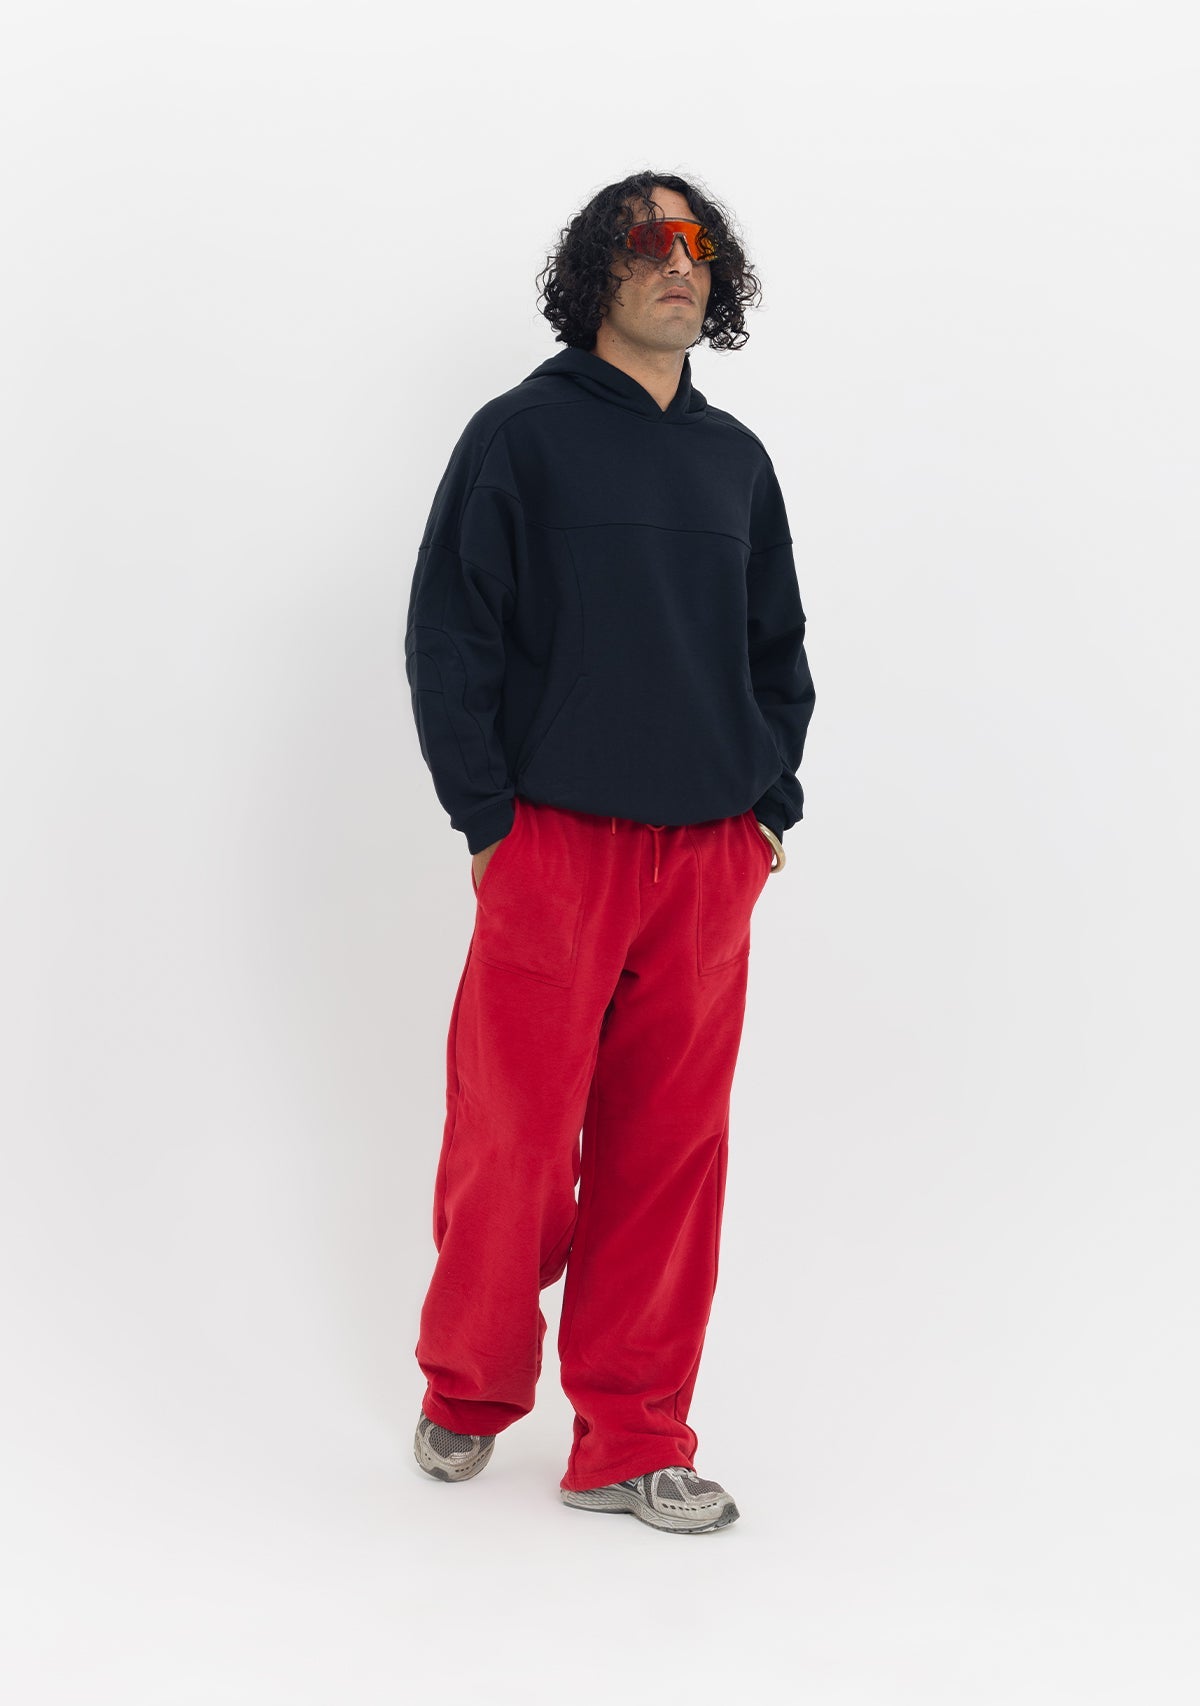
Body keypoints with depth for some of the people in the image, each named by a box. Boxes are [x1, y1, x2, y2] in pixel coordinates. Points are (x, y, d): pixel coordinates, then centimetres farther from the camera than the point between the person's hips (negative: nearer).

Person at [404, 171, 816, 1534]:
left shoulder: (735, 459, 14)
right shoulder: (520, 434, -1)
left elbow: (779, 646, 20)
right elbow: (447, 634, -3)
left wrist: (773, 800, 9)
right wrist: (485, 813, -8)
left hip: (710, 861, 4)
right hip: (554, 846, -4)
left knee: (671, 1151, 5)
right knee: (513, 1139, 0)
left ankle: (631, 1443, 16)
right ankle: (468, 1392, 24)